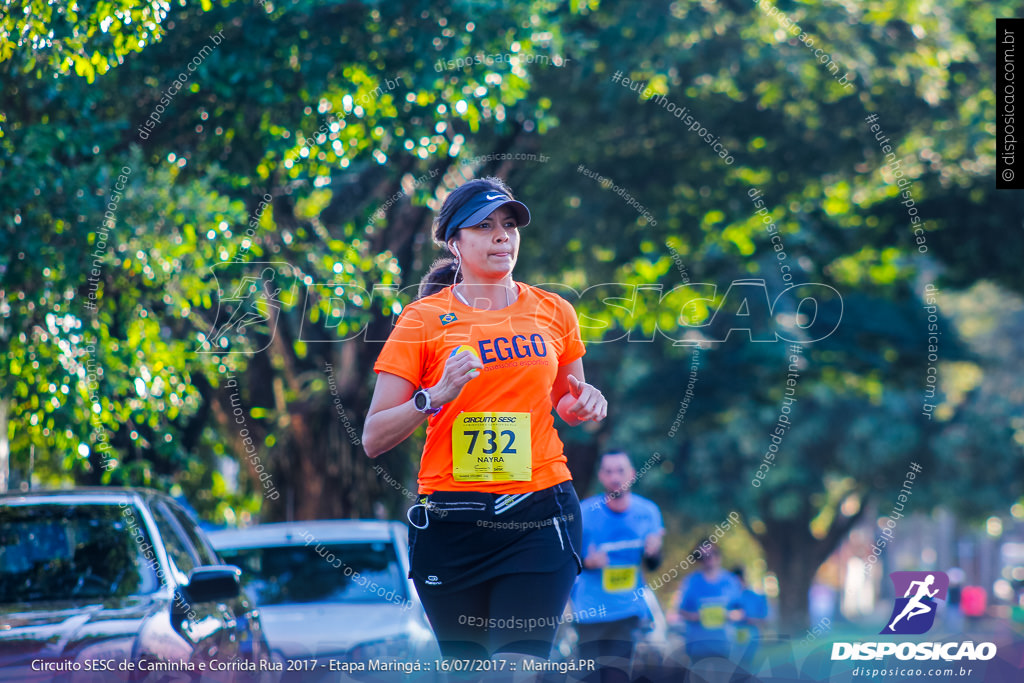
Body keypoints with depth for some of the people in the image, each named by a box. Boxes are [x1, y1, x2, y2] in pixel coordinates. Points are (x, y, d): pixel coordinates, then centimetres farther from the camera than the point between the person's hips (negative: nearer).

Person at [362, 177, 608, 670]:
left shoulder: (553, 313, 9)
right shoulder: (422, 319, 1)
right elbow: (373, 439, -2)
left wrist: (583, 404, 2)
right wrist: (436, 396, -18)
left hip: (539, 515, 1)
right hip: (451, 519, -1)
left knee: (520, 664, -14)